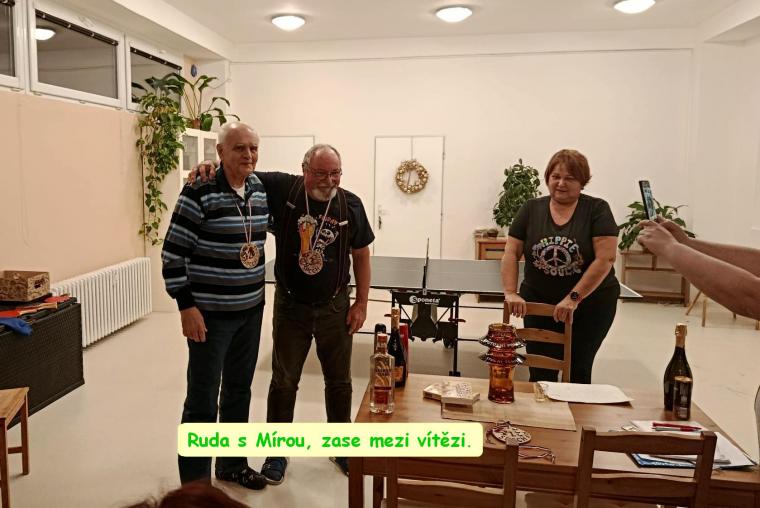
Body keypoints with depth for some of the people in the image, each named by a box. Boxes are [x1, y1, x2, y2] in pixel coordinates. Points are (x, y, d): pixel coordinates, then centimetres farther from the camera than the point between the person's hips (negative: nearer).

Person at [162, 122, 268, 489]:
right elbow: (173, 253, -14)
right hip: (211, 313, -6)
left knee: (239, 391, 18)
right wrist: (186, 307, -16)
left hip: (251, 310, 7)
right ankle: (195, 484, 18)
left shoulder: (261, 191, 4)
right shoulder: (199, 192, -16)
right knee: (203, 401, 2)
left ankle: (232, 464, 37)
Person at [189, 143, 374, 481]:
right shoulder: (281, 188, -12)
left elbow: (361, 255, 1)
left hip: (334, 307, 1)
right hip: (290, 305, -1)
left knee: (339, 380, 15)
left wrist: (362, 303, -2)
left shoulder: (351, 205, -8)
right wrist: (210, 167, -25)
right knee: (283, 381, 11)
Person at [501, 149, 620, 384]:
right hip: (539, 303, 2)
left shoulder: (597, 210, -8)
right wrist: (511, 293, -14)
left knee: (578, 370, 6)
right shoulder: (531, 209, 0)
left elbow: (605, 258, -16)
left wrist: (574, 298, -21)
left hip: (591, 305, -2)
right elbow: (511, 252, -1)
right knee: (541, 373, 6)